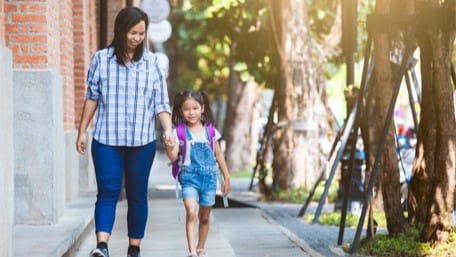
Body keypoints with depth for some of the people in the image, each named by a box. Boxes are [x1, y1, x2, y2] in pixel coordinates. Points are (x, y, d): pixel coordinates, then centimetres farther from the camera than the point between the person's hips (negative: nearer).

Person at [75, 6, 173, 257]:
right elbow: (92, 97, 9)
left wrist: (168, 129, -13)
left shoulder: (151, 62, 3)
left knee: (137, 195, 7)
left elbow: (160, 102, 2)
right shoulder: (101, 59, 2)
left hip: (142, 142, 1)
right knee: (107, 191, -10)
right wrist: (82, 131, 10)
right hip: (106, 140, -1)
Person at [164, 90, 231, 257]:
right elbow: (173, 157, -10)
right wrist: (170, 148, -31)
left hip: (209, 177, 3)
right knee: (191, 212, -22)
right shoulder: (179, 132, -3)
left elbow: (218, 155, 13)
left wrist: (226, 178, 14)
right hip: (189, 176, -3)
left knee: (204, 217, 14)